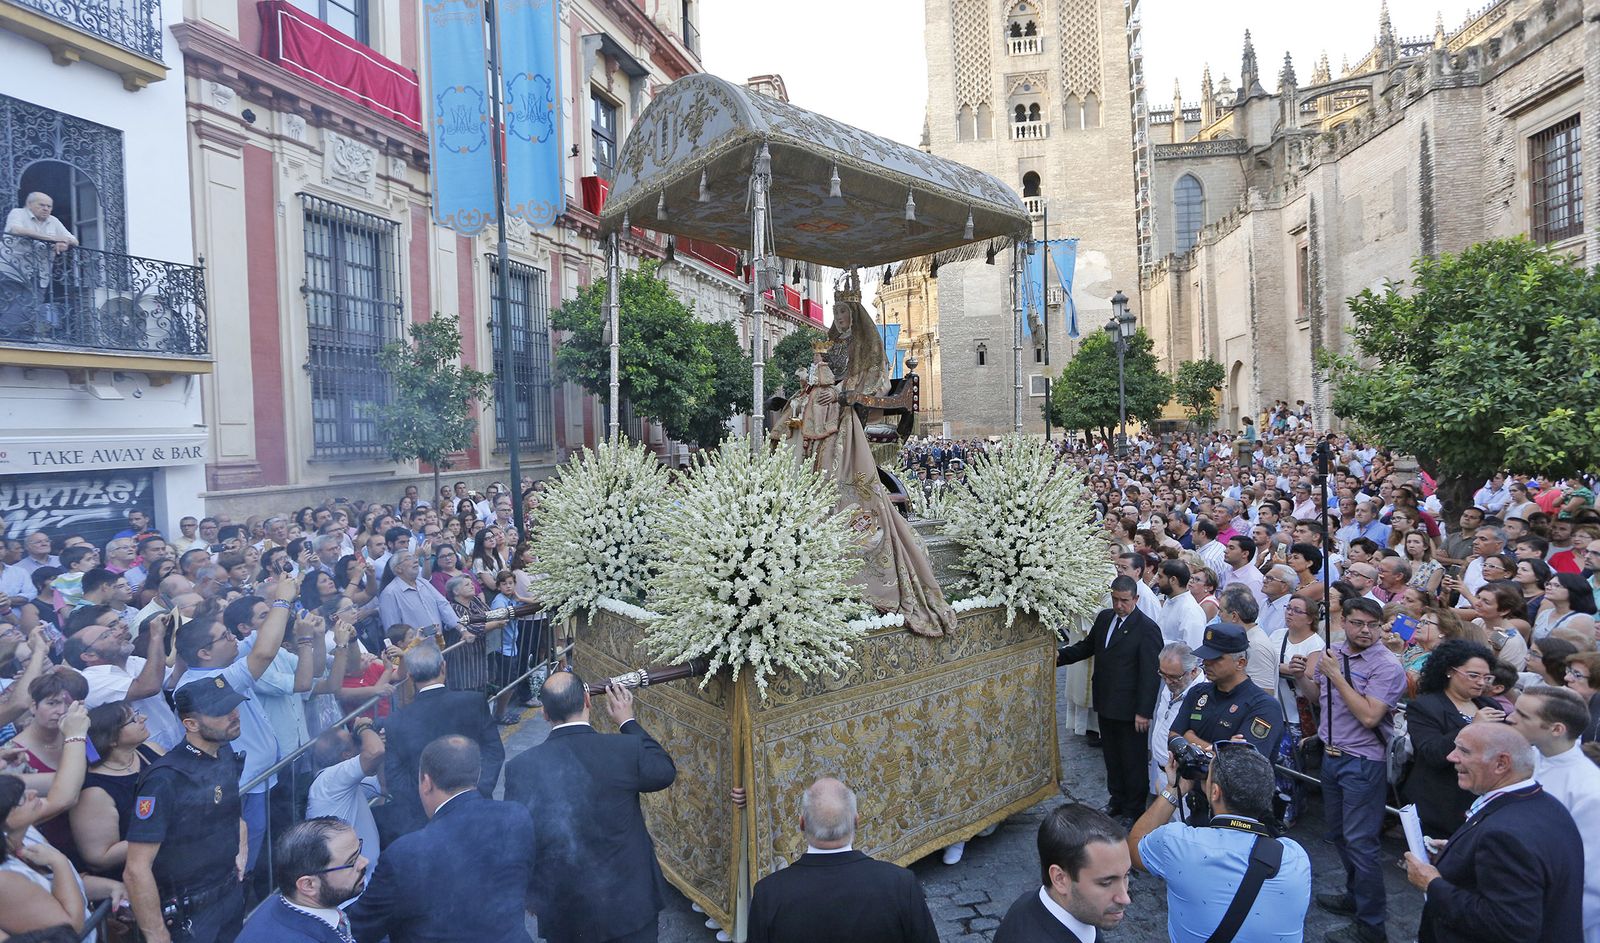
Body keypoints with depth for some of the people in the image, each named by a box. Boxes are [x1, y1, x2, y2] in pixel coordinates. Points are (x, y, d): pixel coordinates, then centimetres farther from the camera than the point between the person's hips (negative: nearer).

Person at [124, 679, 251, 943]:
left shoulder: (226, 753, -4)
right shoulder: (165, 780, -25)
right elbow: (136, 871, -24)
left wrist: (241, 848, 2)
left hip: (233, 895, 6)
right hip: (187, 914, -6)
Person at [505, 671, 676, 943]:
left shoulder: (520, 767, -14)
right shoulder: (627, 750, -19)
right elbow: (666, 772, 2)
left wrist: (529, 896, 14)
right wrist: (629, 722, 10)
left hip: (561, 911, 2)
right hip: (628, 902, -1)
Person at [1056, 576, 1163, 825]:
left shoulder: (1147, 628, -18)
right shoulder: (1104, 618, 3)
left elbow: (1150, 673, -17)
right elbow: (1087, 646, 15)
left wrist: (1144, 712, -17)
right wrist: (1060, 655, -2)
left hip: (1129, 709, -7)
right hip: (1106, 704, 7)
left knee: (1132, 761, 10)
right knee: (1111, 756, 20)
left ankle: (1133, 810, 27)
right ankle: (1117, 802, 38)